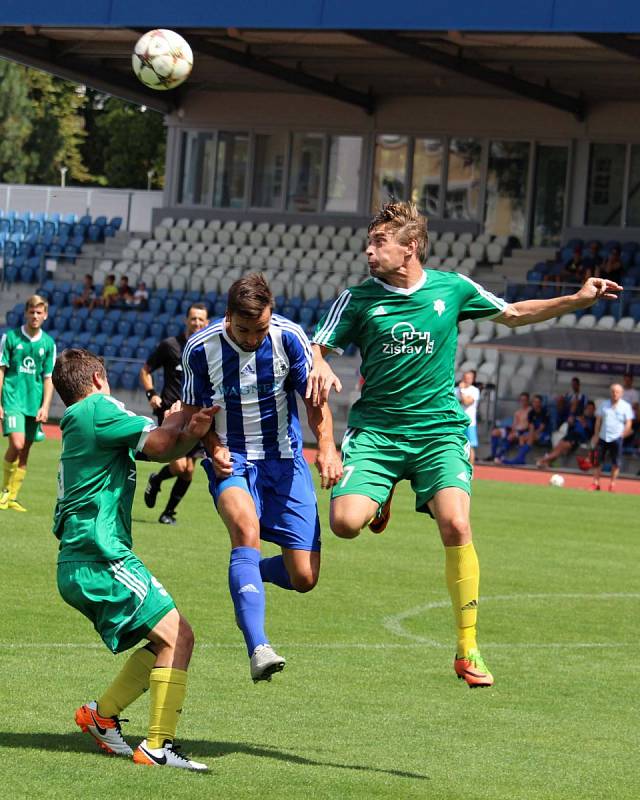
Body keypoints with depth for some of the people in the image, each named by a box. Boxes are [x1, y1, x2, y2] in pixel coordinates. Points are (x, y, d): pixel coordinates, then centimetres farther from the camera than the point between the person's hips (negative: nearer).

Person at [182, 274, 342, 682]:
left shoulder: (290, 337, -12)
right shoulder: (201, 349, -12)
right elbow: (195, 412, 3)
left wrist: (327, 445, -21)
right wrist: (214, 449, -16)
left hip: (284, 458, 2)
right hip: (230, 460, -2)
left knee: (304, 578, -5)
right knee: (245, 527, -35)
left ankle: (251, 572, 32)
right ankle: (258, 648, -41)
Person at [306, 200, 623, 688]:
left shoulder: (452, 288, 4)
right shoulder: (358, 298, 0)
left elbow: (513, 314, 18)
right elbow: (317, 347, 4)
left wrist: (578, 300, 9)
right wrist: (320, 368, -21)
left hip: (439, 430, 0)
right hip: (375, 429, 0)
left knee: (456, 524, -22)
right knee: (346, 521, -23)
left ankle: (468, 649, -10)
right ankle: (379, 499, 18)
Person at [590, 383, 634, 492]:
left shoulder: (626, 406, 1)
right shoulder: (604, 405, 8)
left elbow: (628, 423, 1)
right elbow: (598, 420, 11)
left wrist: (622, 436, -8)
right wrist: (596, 435, 5)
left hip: (616, 438, -2)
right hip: (603, 437, 2)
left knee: (615, 463, -1)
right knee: (598, 461, -1)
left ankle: (612, 484, 7)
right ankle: (596, 483, 4)